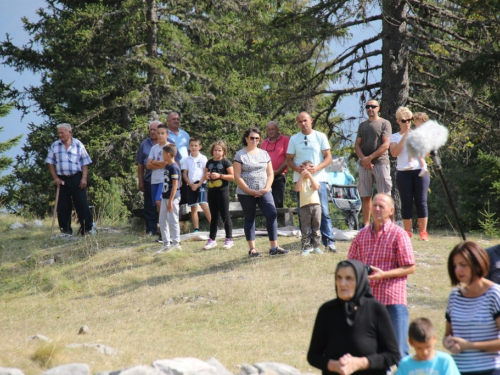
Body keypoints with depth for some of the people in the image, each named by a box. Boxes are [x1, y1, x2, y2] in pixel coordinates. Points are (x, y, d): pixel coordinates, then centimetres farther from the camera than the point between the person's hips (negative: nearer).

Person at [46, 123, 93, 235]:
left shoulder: (78, 145, 3)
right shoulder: (55, 146, 8)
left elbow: (85, 163, 4)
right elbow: (50, 163, 10)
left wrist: (84, 178, -7)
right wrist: (55, 178, -1)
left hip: (76, 178, -2)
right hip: (62, 179, 2)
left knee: (82, 204, -5)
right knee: (63, 206, 3)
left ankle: (86, 229, 1)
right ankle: (65, 230, 10)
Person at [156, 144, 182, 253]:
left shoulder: (174, 167, -16)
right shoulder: (167, 166, 12)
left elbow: (175, 185, -18)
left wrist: (170, 201, -20)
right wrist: (164, 198, 18)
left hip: (172, 198, -10)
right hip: (165, 197, 10)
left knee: (173, 220, -2)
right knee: (162, 221, 10)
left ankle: (176, 243, 6)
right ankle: (166, 244, 16)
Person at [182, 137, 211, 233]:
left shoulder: (203, 158, 0)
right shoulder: (186, 159, 8)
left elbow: (206, 174, -3)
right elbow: (184, 174, 7)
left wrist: (198, 185, -11)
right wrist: (191, 184, -7)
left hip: (201, 184, -3)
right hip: (191, 185, 3)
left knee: (203, 204, -17)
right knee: (193, 207, 4)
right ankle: (196, 229, 6)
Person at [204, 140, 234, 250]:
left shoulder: (225, 162, -6)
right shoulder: (210, 162, 11)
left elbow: (232, 176, -10)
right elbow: (205, 173, 22)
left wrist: (219, 175, -18)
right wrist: (207, 175, -1)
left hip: (222, 191, -5)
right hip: (212, 191, 6)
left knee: (225, 216, -2)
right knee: (214, 216, 11)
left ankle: (229, 239, 5)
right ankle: (212, 240, 15)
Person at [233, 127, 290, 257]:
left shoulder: (264, 153, 11)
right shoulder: (240, 155, -2)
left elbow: (270, 173, 11)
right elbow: (237, 176, -7)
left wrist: (266, 188, -5)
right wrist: (250, 191, -13)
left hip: (263, 192, 3)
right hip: (246, 193, -3)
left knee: (272, 214, -10)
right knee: (249, 219, 5)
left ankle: (274, 247, -8)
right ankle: (252, 249, 11)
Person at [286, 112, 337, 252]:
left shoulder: (320, 137, 6)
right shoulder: (294, 139, 10)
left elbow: (328, 157, 3)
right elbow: (289, 159, 10)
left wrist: (317, 168, -14)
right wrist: (297, 169, -11)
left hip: (318, 178, -2)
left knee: (323, 212, -7)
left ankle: (329, 242, -7)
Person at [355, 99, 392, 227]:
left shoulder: (384, 123, 4)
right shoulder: (362, 125, 18)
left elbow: (385, 145, -6)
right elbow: (357, 145, 12)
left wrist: (370, 158, -12)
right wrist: (363, 159, -7)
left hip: (381, 163, -5)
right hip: (364, 164, 5)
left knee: (384, 196, -7)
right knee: (365, 196, 3)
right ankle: (366, 224, 5)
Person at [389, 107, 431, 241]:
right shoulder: (395, 137, 9)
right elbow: (394, 152, -9)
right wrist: (404, 137, -12)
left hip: (420, 171, 1)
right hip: (403, 173, 0)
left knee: (421, 201, -3)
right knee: (406, 202, -2)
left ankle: (423, 231, -1)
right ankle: (408, 232, 2)